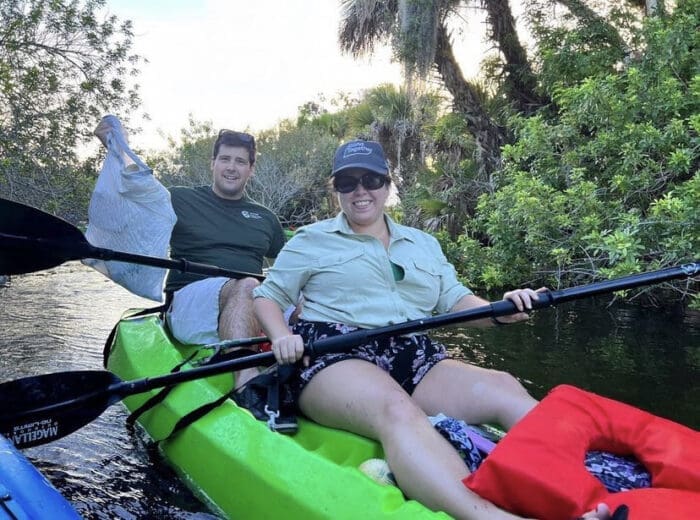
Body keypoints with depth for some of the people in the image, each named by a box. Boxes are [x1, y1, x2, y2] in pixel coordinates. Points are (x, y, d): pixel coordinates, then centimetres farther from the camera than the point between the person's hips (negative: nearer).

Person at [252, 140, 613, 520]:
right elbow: (267, 296, 12)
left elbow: (454, 300, 19)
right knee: (397, 410, -38)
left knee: (504, 389, -22)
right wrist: (281, 336, -11)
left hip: (416, 362, 5)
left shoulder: (424, 244, 25)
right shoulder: (311, 240, 15)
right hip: (334, 360, -4)